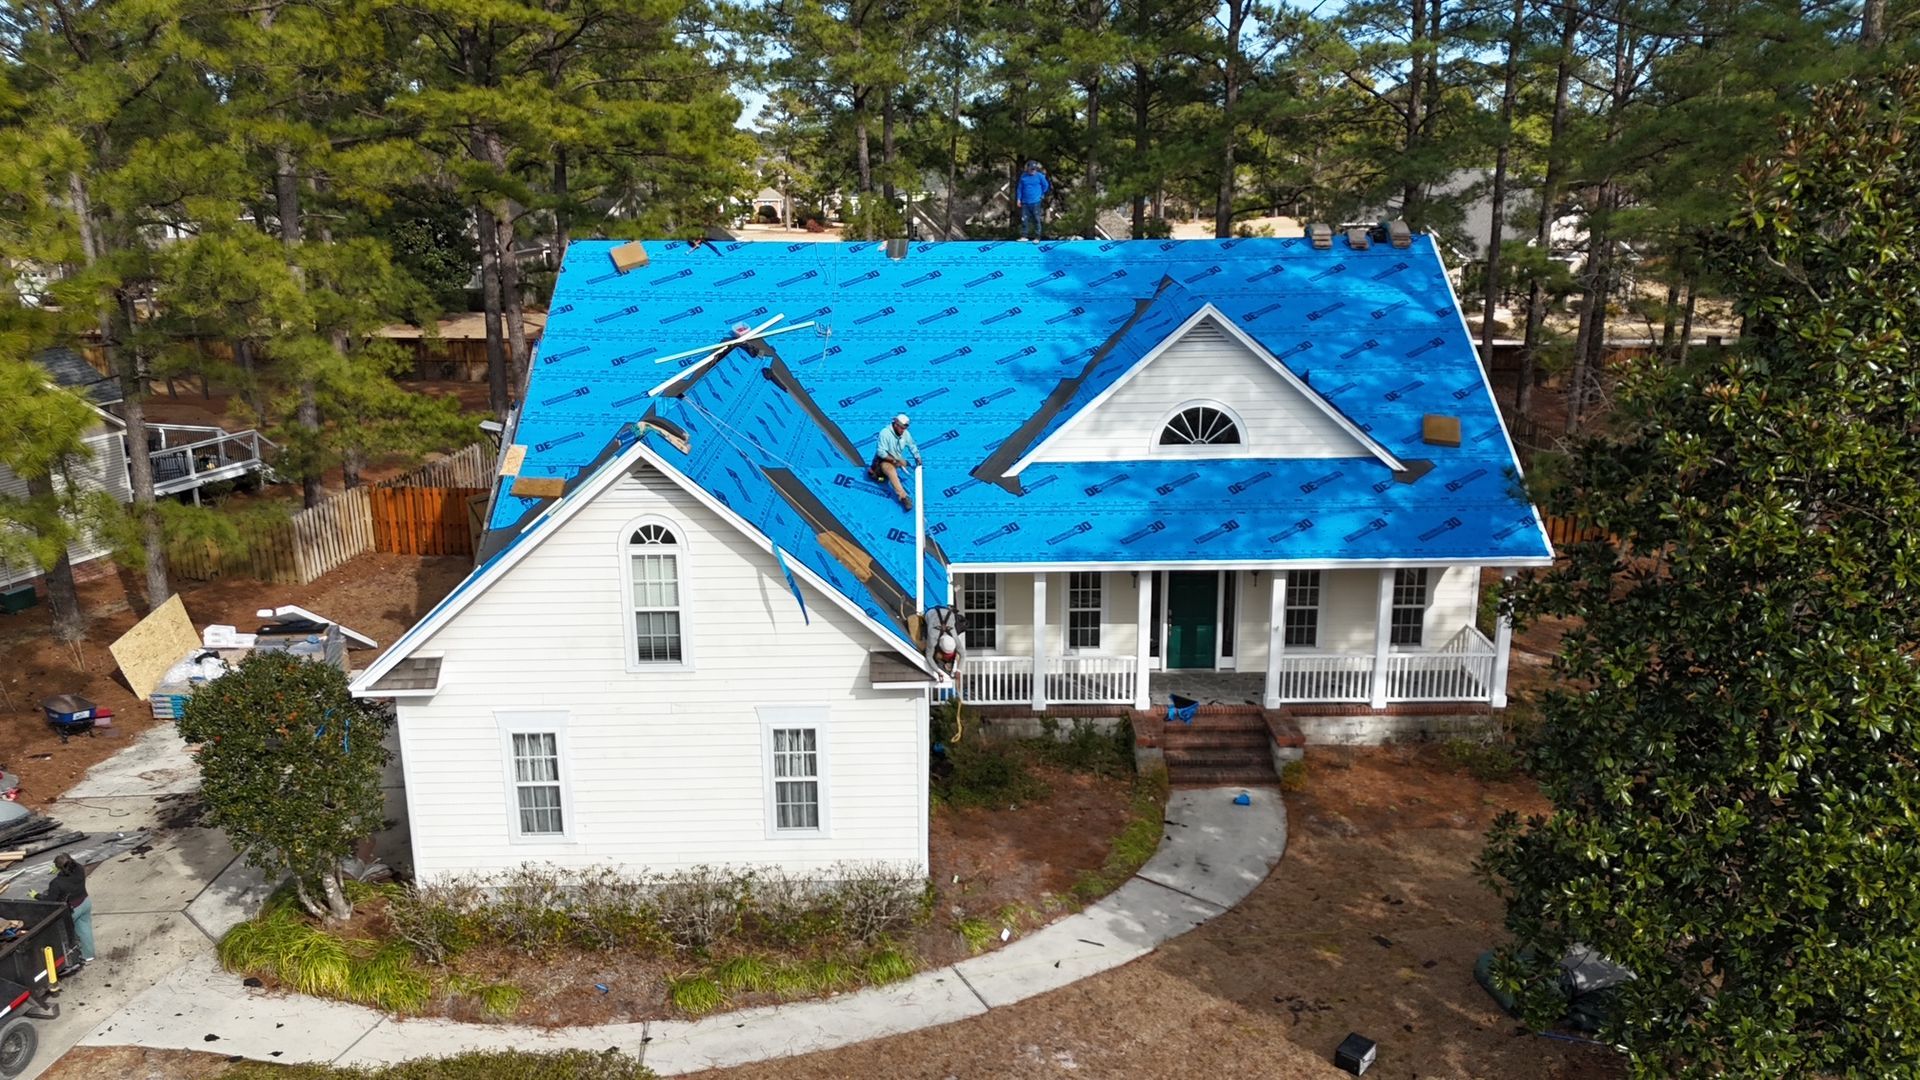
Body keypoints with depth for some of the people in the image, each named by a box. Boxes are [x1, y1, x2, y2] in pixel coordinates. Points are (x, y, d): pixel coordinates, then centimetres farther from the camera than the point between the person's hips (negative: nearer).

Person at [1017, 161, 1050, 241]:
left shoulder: (1039, 176, -4)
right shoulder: (1023, 176, 4)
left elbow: (1045, 185, 8)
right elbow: (1020, 188, 12)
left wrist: (1041, 195, 12)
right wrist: (1019, 199, 8)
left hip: (1036, 202, -3)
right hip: (1025, 202, 3)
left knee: (1036, 220, 0)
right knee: (1024, 219, 2)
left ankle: (1037, 237, 6)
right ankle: (1023, 236, 10)